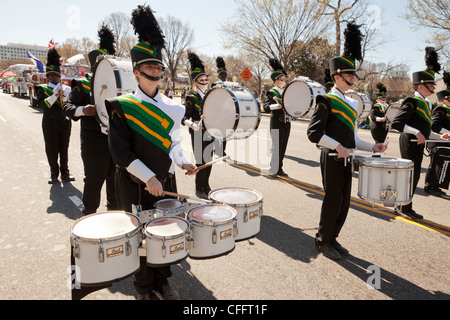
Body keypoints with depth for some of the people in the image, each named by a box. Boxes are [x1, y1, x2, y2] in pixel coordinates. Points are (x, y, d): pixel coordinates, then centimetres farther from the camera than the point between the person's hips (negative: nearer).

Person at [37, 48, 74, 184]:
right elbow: (44, 105, -13)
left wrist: (65, 95, -18)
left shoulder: (66, 88, 8)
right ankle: (54, 174, 15)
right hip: (50, 123, -2)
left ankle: (65, 173, 17)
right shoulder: (43, 89, 3)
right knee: (51, 149, 4)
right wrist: (55, 95, -24)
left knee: (64, 148, 8)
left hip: (65, 122, 2)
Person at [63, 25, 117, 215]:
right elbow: (67, 107, -9)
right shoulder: (83, 85, -1)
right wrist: (82, 110, -29)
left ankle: (113, 210, 31)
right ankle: (89, 214, 18)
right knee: (94, 179, 2)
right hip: (94, 141, -5)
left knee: (115, 177, 14)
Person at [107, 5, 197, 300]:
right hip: (136, 186, -4)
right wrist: (148, 177, -21)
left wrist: (182, 162, -3)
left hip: (165, 181, 4)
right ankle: (144, 289, 30)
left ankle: (163, 282, 34)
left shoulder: (171, 107, 4)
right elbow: (120, 151, -15)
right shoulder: (123, 107, -10)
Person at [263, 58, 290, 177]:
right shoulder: (271, 93, -6)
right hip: (277, 124, -7)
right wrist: (276, 106, -35)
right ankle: (273, 170, 6)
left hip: (286, 123, 7)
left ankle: (279, 169, 21)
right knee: (277, 147, -4)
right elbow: (266, 107, -19)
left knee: (283, 147, 10)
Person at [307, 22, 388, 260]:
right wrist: (337, 146, -25)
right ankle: (323, 241, 16)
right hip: (332, 159, -8)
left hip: (345, 159, 8)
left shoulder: (351, 104, 16)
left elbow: (352, 139, 18)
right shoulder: (327, 101, -9)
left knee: (344, 203, 12)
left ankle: (333, 238, 27)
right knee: (333, 201, -1)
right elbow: (313, 133, -20)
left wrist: (372, 147, 5)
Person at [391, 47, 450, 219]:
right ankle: (405, 208, 13)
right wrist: (416, 132, -28)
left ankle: (402, 206, 26)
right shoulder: (412, 102, -14)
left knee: (413, 176, 15)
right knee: (412, 176, -1)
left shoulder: (425, 103, 15)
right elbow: (396, 123, -25)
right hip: (410, 144, -10)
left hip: (418, 144, 10)